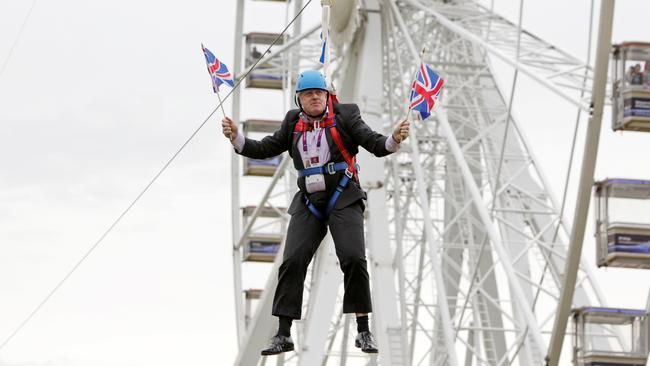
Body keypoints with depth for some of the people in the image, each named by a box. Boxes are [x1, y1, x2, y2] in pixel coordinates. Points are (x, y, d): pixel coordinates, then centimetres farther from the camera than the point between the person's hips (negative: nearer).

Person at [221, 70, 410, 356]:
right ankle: (283, 335, 0)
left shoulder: (345, 116, 1)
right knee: (292, 261, -5)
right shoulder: (293, 123, 11)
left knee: (353, 259, -16)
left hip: (343, 197, -3)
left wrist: (394, 140, -26)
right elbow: (265, 149, 13)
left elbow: (374, 143, -5)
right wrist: (237, 138, -2)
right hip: (308, 201, 4)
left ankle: (363, 331, -6)